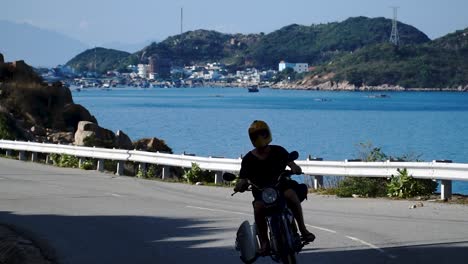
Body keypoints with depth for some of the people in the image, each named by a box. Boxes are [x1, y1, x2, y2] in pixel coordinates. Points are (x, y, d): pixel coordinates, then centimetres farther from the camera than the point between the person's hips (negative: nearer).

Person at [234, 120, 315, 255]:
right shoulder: (248, 159, 7)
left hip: (281, 184, 0)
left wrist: (295, 168, -26)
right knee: (258, 206, -33)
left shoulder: (278, 151, 9)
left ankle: (303, 229, -26)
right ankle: (264, 241, -23)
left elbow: (290, 162, -2)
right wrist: (241, 185, -25)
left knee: (291, 194, -35)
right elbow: (243, 179, -1)